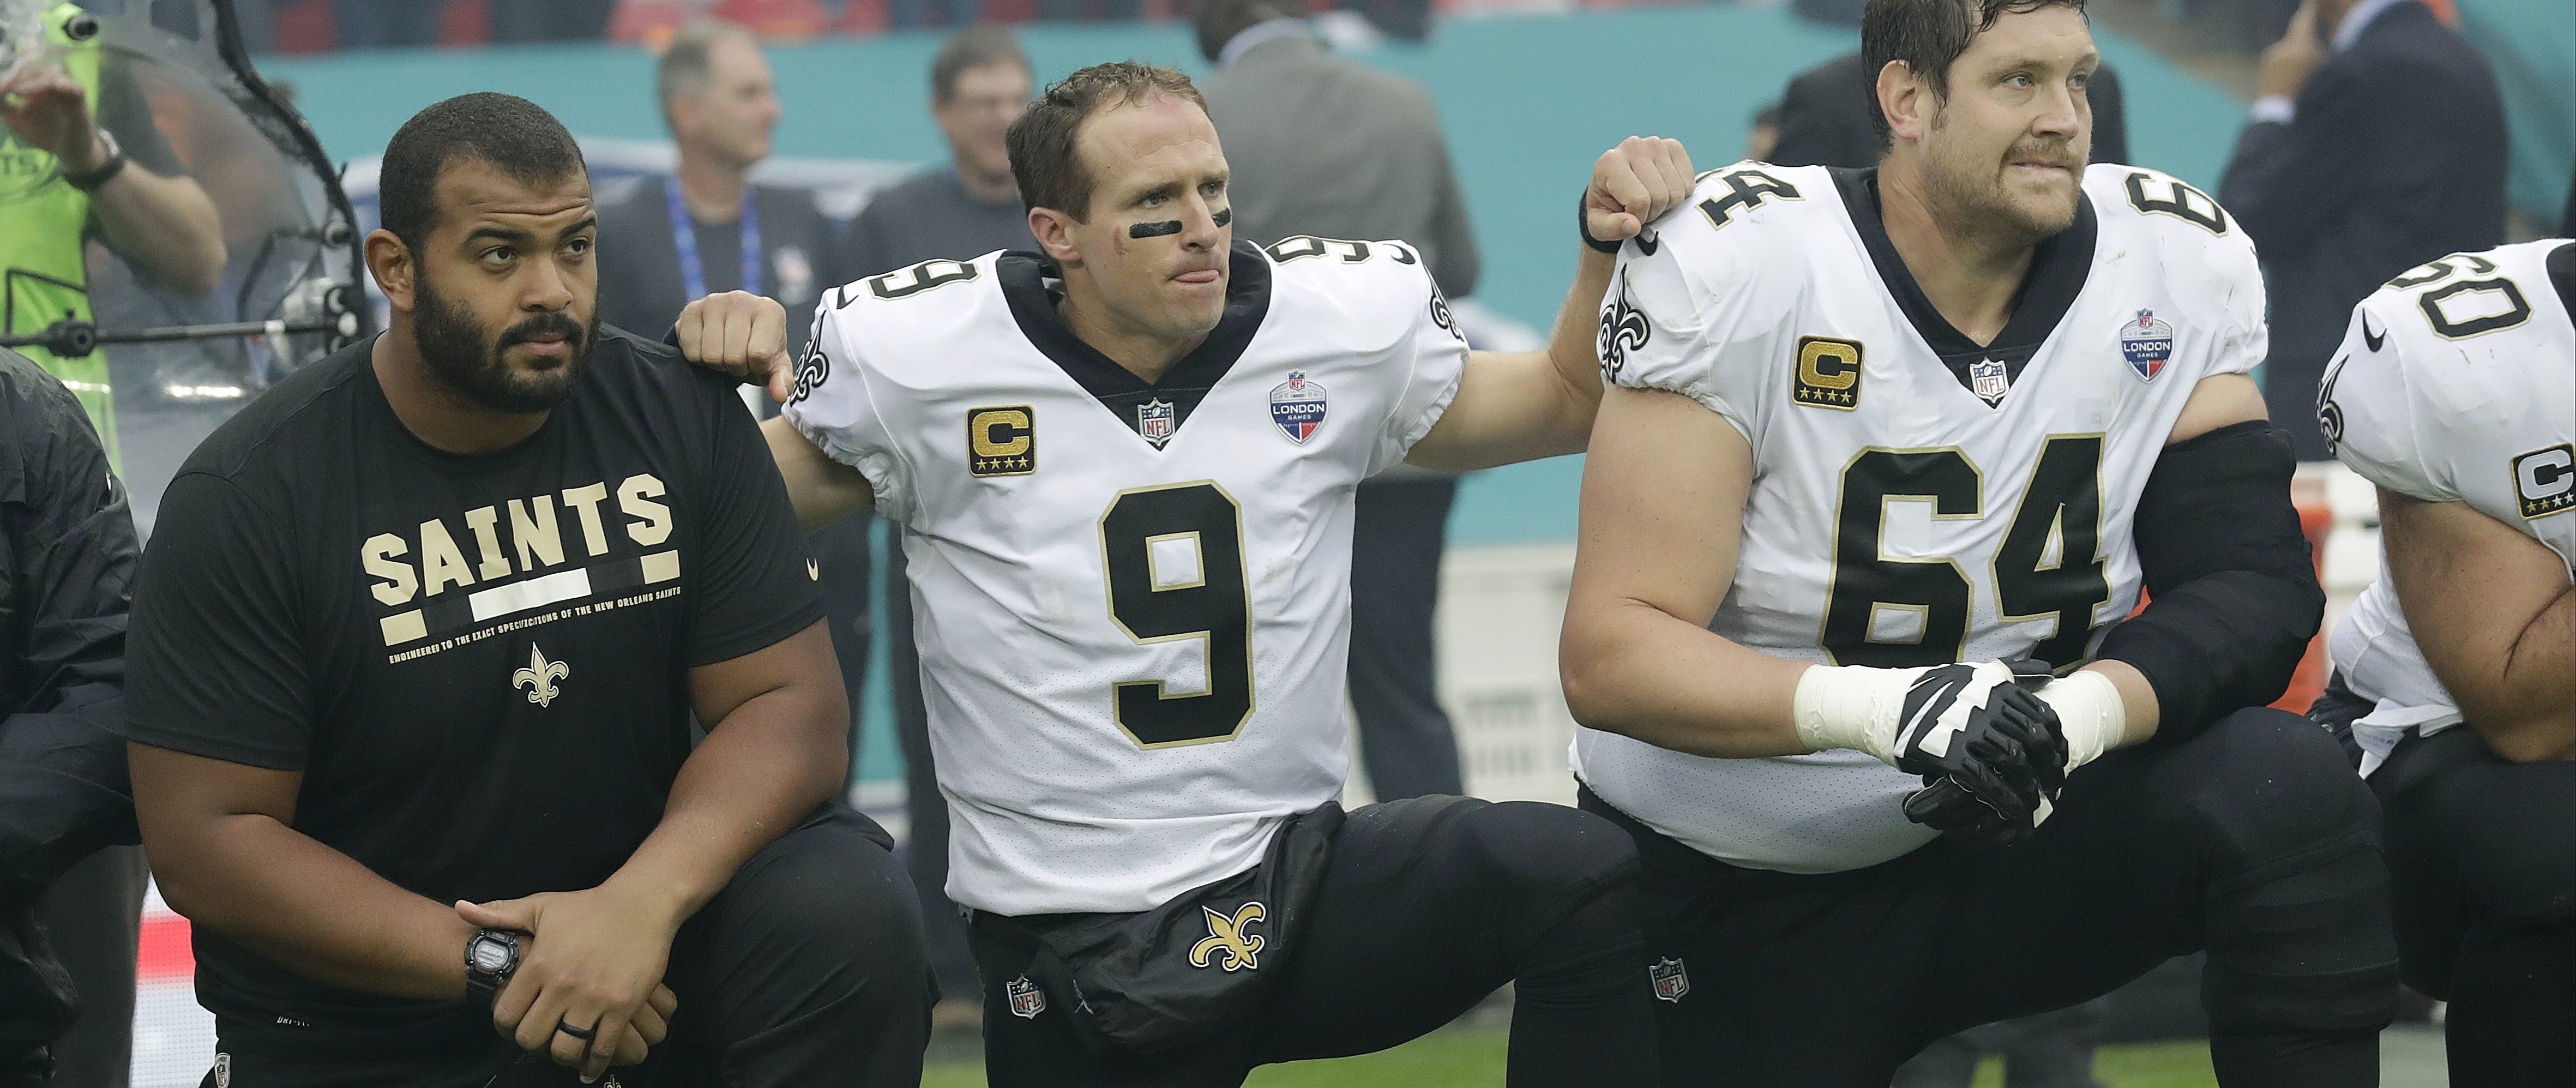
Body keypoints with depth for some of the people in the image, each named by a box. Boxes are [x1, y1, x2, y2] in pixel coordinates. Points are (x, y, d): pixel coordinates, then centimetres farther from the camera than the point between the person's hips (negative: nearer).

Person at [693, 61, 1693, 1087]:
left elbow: (1563, 401, 15)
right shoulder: (925, 357, -7)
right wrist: (715, 381, -12)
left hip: (1303, 885, 1)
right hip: (1071, 954, -1)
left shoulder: (1347, 326, 0)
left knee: (1592, 883, -24)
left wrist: (1611, 238, -2)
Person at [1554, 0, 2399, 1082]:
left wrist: (2079, 714, -32)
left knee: (2289, 794, -24)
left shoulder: (2177, 263, -6)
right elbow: (1610, 654, -20)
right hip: (1736, 902, -2)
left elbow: (2253, 579, -10)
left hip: (2013, 827, 2)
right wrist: (1880, 707, -38)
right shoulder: (1731, 264, -18)